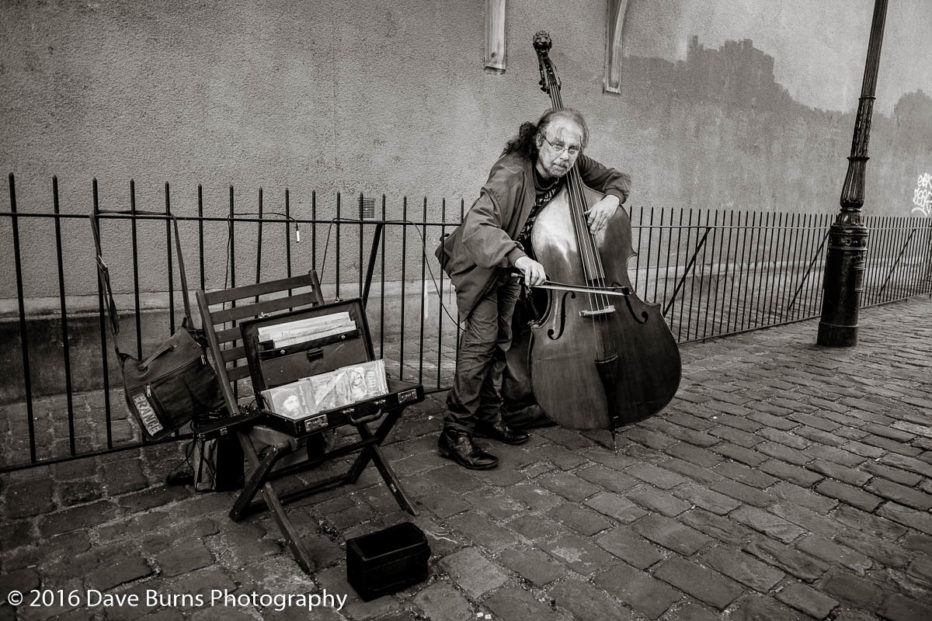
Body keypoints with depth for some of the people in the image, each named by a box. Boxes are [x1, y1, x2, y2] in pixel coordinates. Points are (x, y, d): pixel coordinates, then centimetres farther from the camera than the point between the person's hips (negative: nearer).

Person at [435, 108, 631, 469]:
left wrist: (611, 198, -22)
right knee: (481, 337, -15)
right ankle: (455, 433, -7)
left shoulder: (574, 167, -13)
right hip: (479, 264, -7)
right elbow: (476, 227, -47)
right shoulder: (511, 174, -34)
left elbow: (618, 178, 2)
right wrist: (518, 256, -62)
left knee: (502, 340, 12)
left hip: (514, 266, 7)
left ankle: (488, 418, 28)